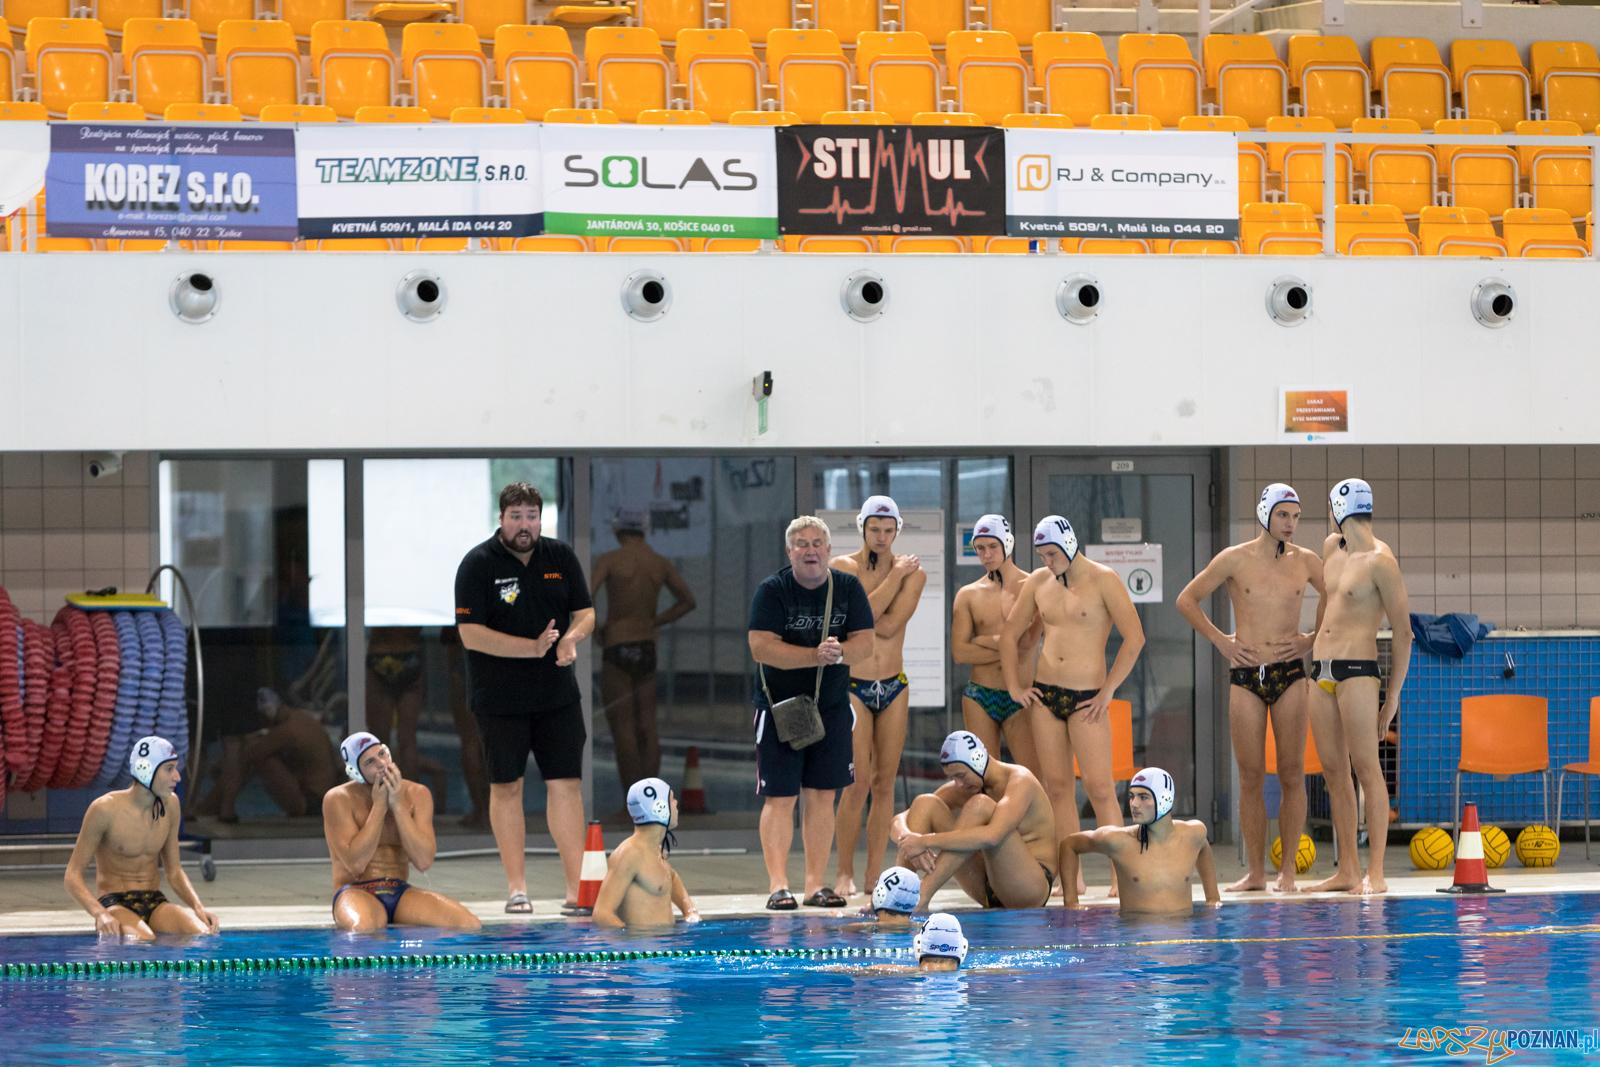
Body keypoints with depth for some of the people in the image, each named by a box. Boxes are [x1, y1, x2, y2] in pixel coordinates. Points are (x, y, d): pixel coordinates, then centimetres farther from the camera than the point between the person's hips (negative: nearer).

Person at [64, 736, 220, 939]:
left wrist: (198, 907, -3)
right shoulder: (105, 809, -11)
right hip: (115, 904, -6)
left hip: (156, 903, 6)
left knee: (204, 933, -26)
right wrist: (100, 914, -27)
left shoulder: (170, 805, 6)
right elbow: (73, 876, -9)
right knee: (143, 942, -40)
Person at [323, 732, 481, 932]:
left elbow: (424, 861, -7)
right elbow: (356, 863, -17)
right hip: (356, 892, -5)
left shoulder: (416, 794, 5)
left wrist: (398, 805, -11)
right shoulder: (339, 799, -6)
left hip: (401, 893, 5)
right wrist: (379, 806, -12)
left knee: (469, 924, -21)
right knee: (361, 929, -44)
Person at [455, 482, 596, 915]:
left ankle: (576, 887, 2)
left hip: (557, 695, 3)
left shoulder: (560, 557, 7)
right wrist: (533, 647, -21)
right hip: (499, 697, -3)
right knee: (506, 786, 2)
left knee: (566, 784, 0)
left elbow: (585, 612, 11)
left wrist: (571, 638, -13)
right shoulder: (478, 565, -7)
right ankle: (516, 887, 8)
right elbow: (471, 634, -14)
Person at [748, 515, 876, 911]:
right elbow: (760, 647, -18)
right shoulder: (772, 591, -8)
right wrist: (815, 656, -26)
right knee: (780, 799, -8)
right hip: (779, 706, -4)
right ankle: (778, 885, -9)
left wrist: (839, 653, -25)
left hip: (832, 707, 4)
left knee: (822, 796, 5)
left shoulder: (848, 588, 4)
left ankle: (815, 884, 10)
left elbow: (864, 642, -2)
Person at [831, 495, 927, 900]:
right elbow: (868, 615, -20)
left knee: (884, 784, 3)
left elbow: (889, 626, -12)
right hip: (853, 686, -3)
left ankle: (874, 876, 7)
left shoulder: (913, 573, 2)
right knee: (858, 783, -10)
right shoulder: (844, 567, -3)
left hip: (894, 687, 3)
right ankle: (845, 873, -2)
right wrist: (895, 575, -13)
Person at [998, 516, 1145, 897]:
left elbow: (1134, 638, -11)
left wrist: (1108, 691, -11)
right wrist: (1015, 686, 10)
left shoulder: (1103, 581, -6)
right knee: (1058, 787, 5)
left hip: (1087, 698, -5)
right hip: (1045, 695, 5)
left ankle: (1119, 875, -8)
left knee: (1099, 787, -9)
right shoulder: (1038, 582, 9)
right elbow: (1010, 635, 19)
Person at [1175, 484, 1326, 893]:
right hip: (1245, 675, -1)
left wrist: (1314, 638, 7)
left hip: (1289, 674, 1)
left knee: (1292, 774, -3)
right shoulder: (1234, 560, 1)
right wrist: (1220, 640, 3)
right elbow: (1186, 600, 8)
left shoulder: (1306, 562, 5)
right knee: (1250, 778, 0)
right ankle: (1255, 872, 5)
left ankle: (1287, 871, 2)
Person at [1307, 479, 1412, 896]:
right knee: (1333, 770, 7)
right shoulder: (1331, 548, 15)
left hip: (1357, 670, -8)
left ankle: (1375, 873, -10)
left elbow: (1403, 631, -8)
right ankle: (1347, 870, 11)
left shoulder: (1380, 561, -9)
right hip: (1321, 672, 8)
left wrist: (1394, 697, -9)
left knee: (1366, 768, -9)